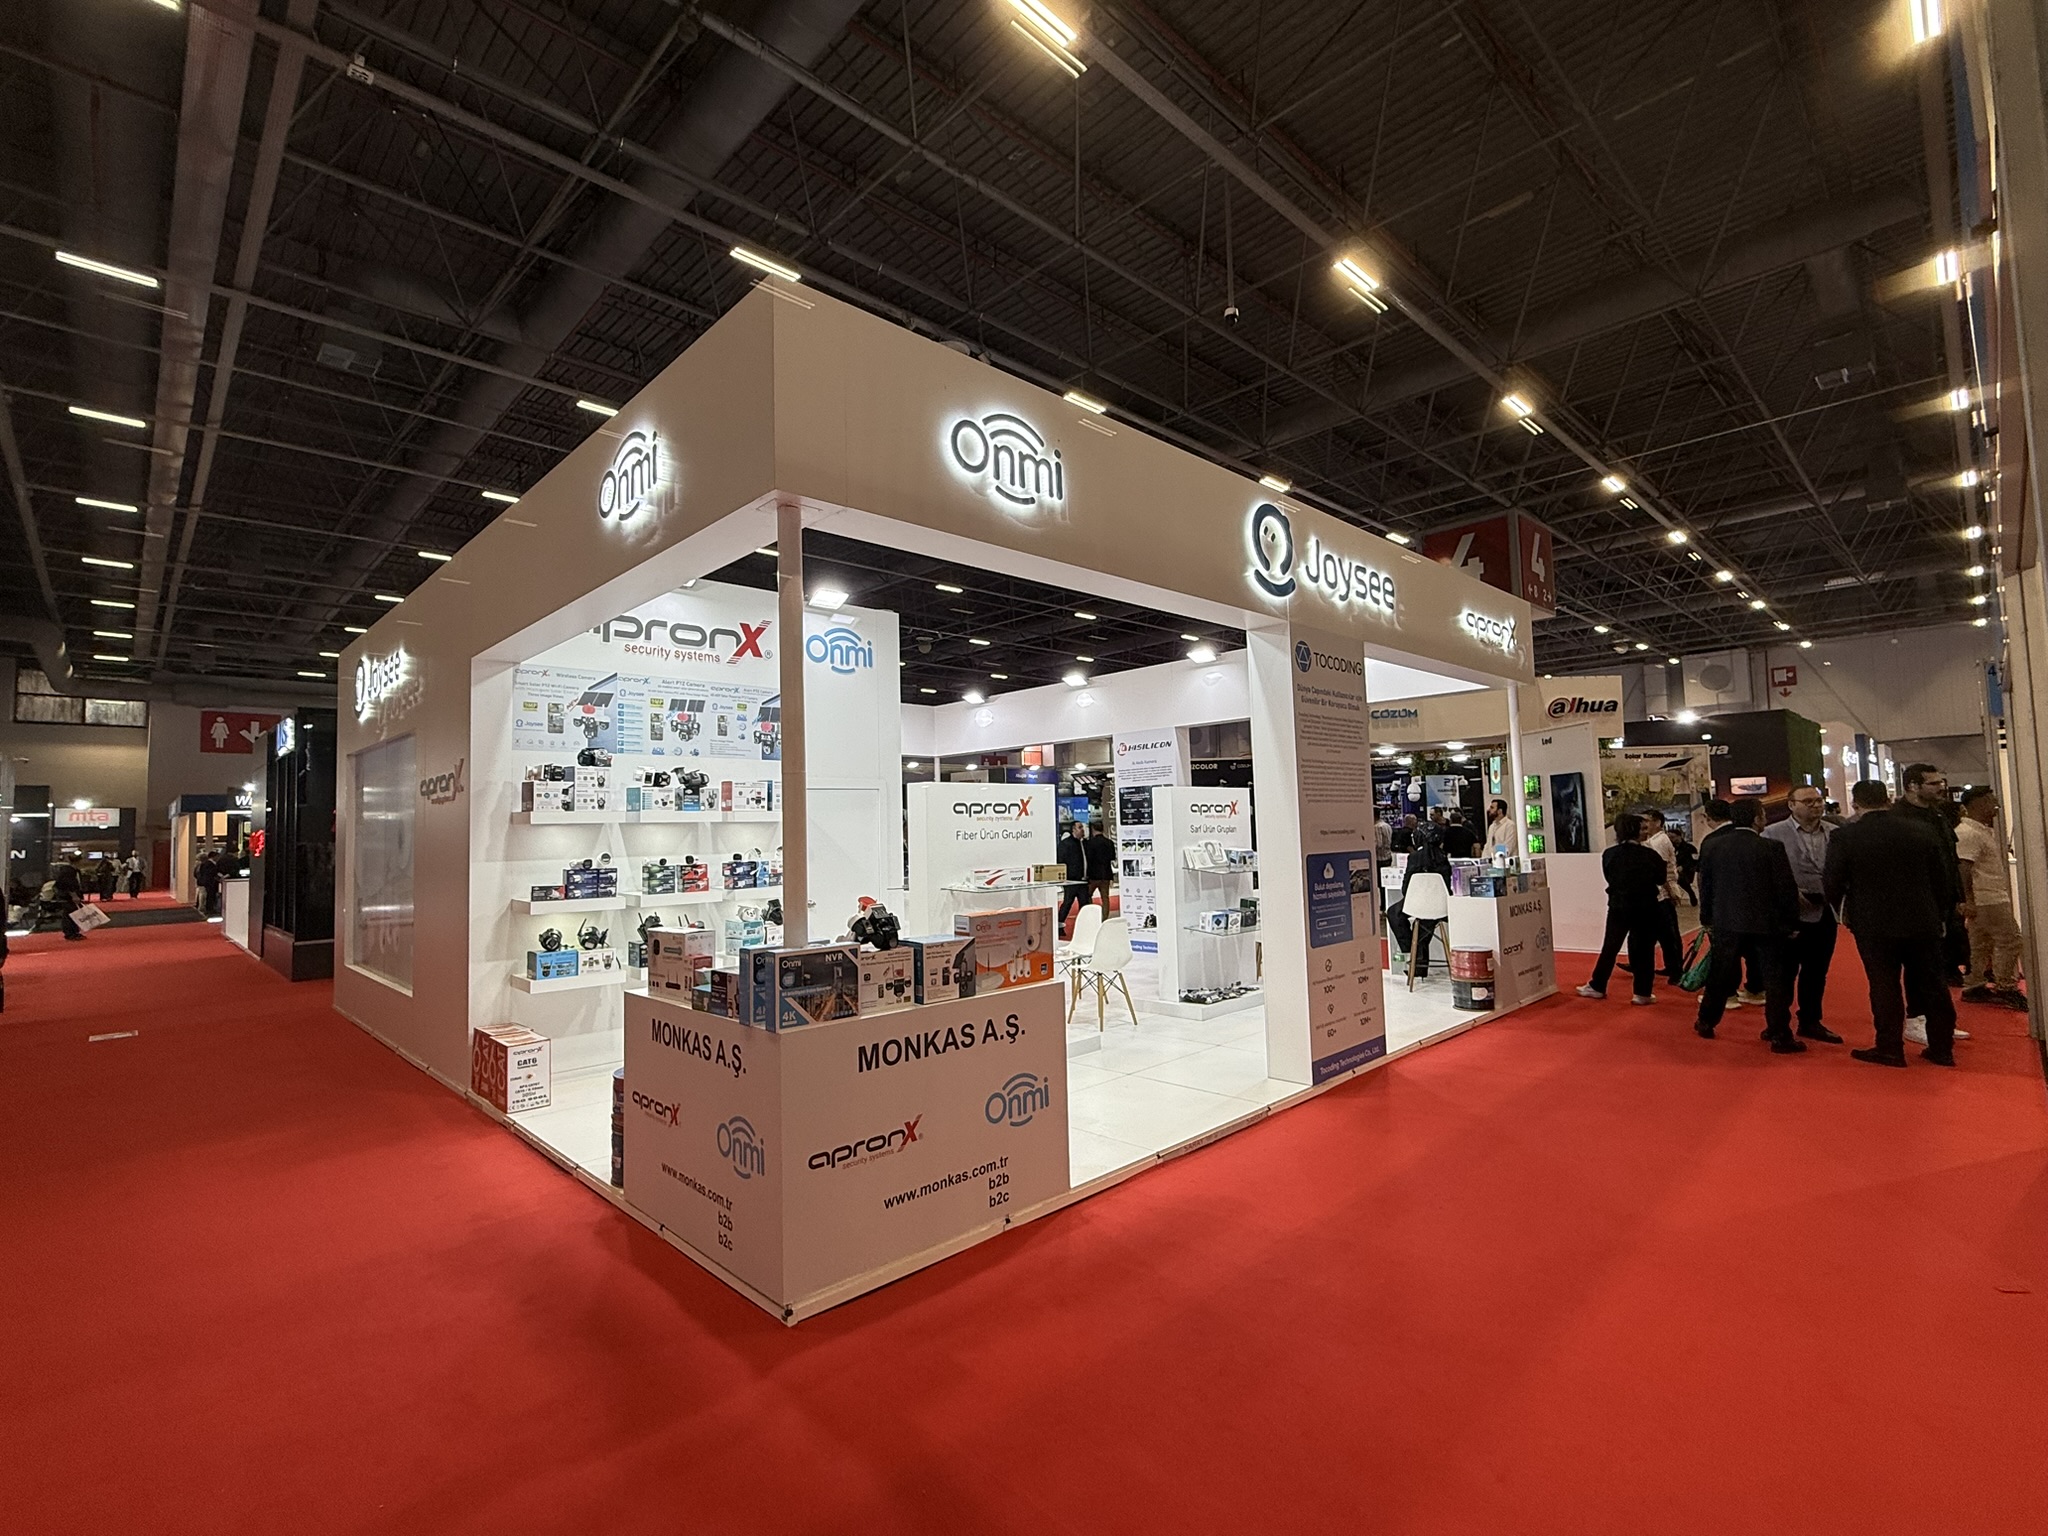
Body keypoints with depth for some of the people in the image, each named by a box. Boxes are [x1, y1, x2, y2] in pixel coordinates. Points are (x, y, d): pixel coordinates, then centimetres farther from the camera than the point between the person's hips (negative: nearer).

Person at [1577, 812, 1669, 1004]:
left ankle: (1597, 987, 19)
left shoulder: (1609, 855, -7)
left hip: (1618, 907, 2)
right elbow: (1661, 879, 3)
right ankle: (1642, 993, 13)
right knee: (1644, 949, 9)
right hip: (1645, 908, -2)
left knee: (1610, 947, 12)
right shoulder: (1650, 854, -11)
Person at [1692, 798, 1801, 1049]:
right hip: (1766, 924, -3)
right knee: (1775, 980, 7)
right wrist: (1791, 923, 3)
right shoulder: (1771, 848, -12)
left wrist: (1708, 918, 16)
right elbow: (1786, 889, -8)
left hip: (1726, 923, 3)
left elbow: (1705, 885, 6)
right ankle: (1780, 1036, 9)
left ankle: (1705, 1023, 24)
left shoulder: (1711, 845, -2)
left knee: (1720, 975, 15)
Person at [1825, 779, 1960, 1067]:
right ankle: (1942, 1048, 22)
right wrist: (1937, 911, 19)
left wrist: (1842, 910, 10)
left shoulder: (1844, 837, -13)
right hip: (1924, 921, 4)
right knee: (1931, 984, 13)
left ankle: (1890, 1048, 11)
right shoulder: (1920, 830, 0)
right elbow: (1941, 874, 7)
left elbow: (1833, 884, -10)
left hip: (1874, 925, -4)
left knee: (1885, 987, 4)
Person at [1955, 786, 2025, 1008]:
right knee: (2009, 939, -6)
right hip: (1986, 900, -10)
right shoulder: (1968, 833, -18)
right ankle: (2005, 989, 1)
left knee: (1981, 944, 12)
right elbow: (1964, 869, -23)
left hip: (1994, 898, 10)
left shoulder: (1984, 831, 15)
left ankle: (1975, 986, 18)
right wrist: (1968, 901, -25)